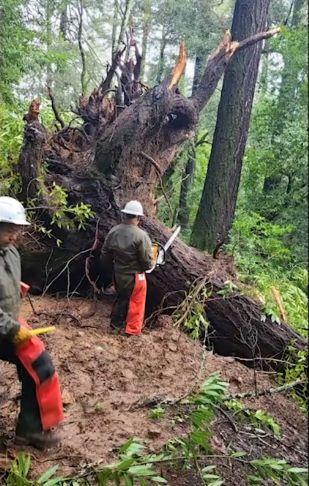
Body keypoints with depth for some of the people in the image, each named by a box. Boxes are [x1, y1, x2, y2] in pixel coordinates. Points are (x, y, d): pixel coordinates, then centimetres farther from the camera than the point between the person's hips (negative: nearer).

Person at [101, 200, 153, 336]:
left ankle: (116, 322, 40)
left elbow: (105, 254, 2)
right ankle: (133, 329, 25)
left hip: (118, 275, 5)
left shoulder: (113, 231, -8)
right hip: (135, 277, -5)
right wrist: (148, 266, 2)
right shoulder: (141, 236, -24)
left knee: (121, 297, 27)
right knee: (136, 303, 14)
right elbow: (147, 262, -21)